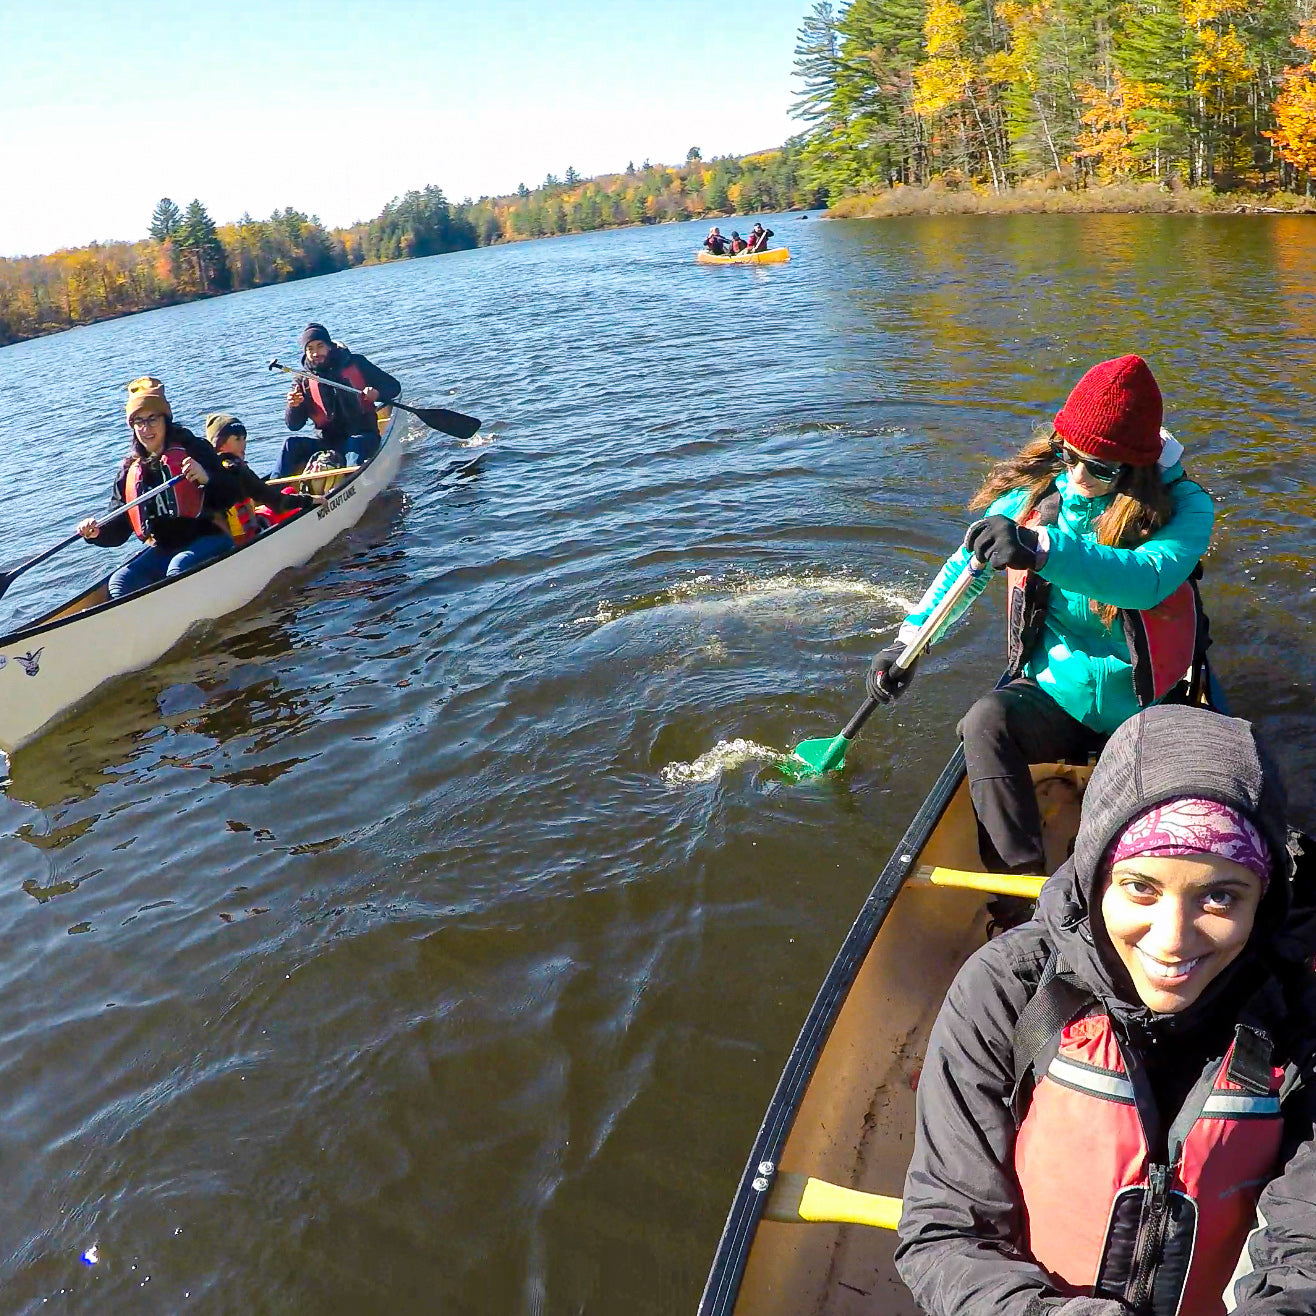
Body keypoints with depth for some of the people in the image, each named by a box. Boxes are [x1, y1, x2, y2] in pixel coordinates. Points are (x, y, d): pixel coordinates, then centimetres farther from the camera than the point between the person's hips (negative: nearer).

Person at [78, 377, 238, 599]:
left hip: (207, 540, -5)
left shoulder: (192, 449, -2)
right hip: (163, 550, 5)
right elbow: (118, 530, 11)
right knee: (119, 583, -14)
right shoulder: (129, 472, 11)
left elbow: (230, 498, -8)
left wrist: (206, 478, -27)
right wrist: (97, 534, -10)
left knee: (179, 567, -34)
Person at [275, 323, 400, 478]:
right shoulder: (303, 380, 6)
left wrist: (377, 393, -19)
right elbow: (294, 425, 4)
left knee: (355, 445, -36)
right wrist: (294, 406, -19)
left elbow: (394, 386, 5)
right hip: (328, 442, 3)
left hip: (363, 437, -3)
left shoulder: (355, 363, 2)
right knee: (292, 443, -17)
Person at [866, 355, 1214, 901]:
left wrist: (1042, 550, -48)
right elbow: (965, 567, 12)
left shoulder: (1182, 507, -11)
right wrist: (907, 641, 5)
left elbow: (1145, 579, -33)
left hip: (1146, 709, -1)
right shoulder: (1035, 493, -1)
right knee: (985, 721, -31)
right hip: (1054, 694, 2)